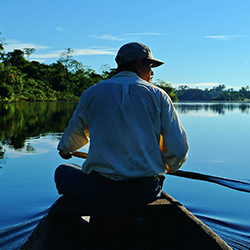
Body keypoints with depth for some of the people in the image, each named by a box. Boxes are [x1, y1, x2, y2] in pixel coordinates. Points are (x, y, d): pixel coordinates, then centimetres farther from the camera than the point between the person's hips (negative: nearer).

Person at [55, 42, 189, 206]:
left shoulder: (92, 93, 4)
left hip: (101, 192, -2)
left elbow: (74, 136, 19)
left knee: (62, 172, 24)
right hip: (147, 192, 2)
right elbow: (179, 151, -3)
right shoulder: (158, 95, 2)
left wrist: (65, 150, 43)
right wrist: (165, 167, 20)